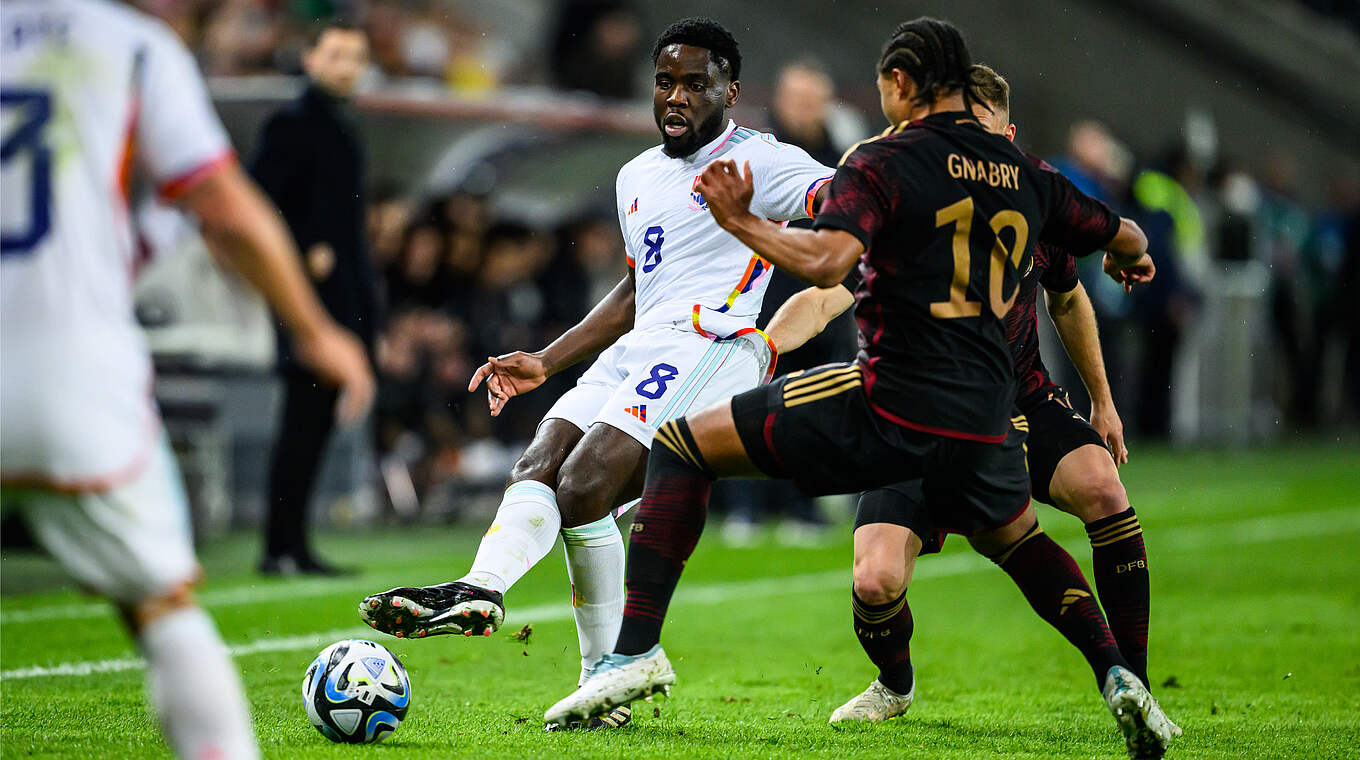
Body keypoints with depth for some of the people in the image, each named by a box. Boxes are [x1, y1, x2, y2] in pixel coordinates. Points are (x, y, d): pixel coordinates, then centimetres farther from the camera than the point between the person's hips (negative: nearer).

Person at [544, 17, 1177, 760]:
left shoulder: (882, 161, -3)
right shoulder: (1025, 176, 13)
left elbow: (826, 261, -20)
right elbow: (1122, 239, 27)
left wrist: (741, 223, -5)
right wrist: (1132, 256, 51)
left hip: (888, 406, -5)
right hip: (983, 425, 5)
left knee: (682, 444, 6)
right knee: (1016, 538, 35)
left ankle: (636, 649, -4)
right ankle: (1116, 675, 15)